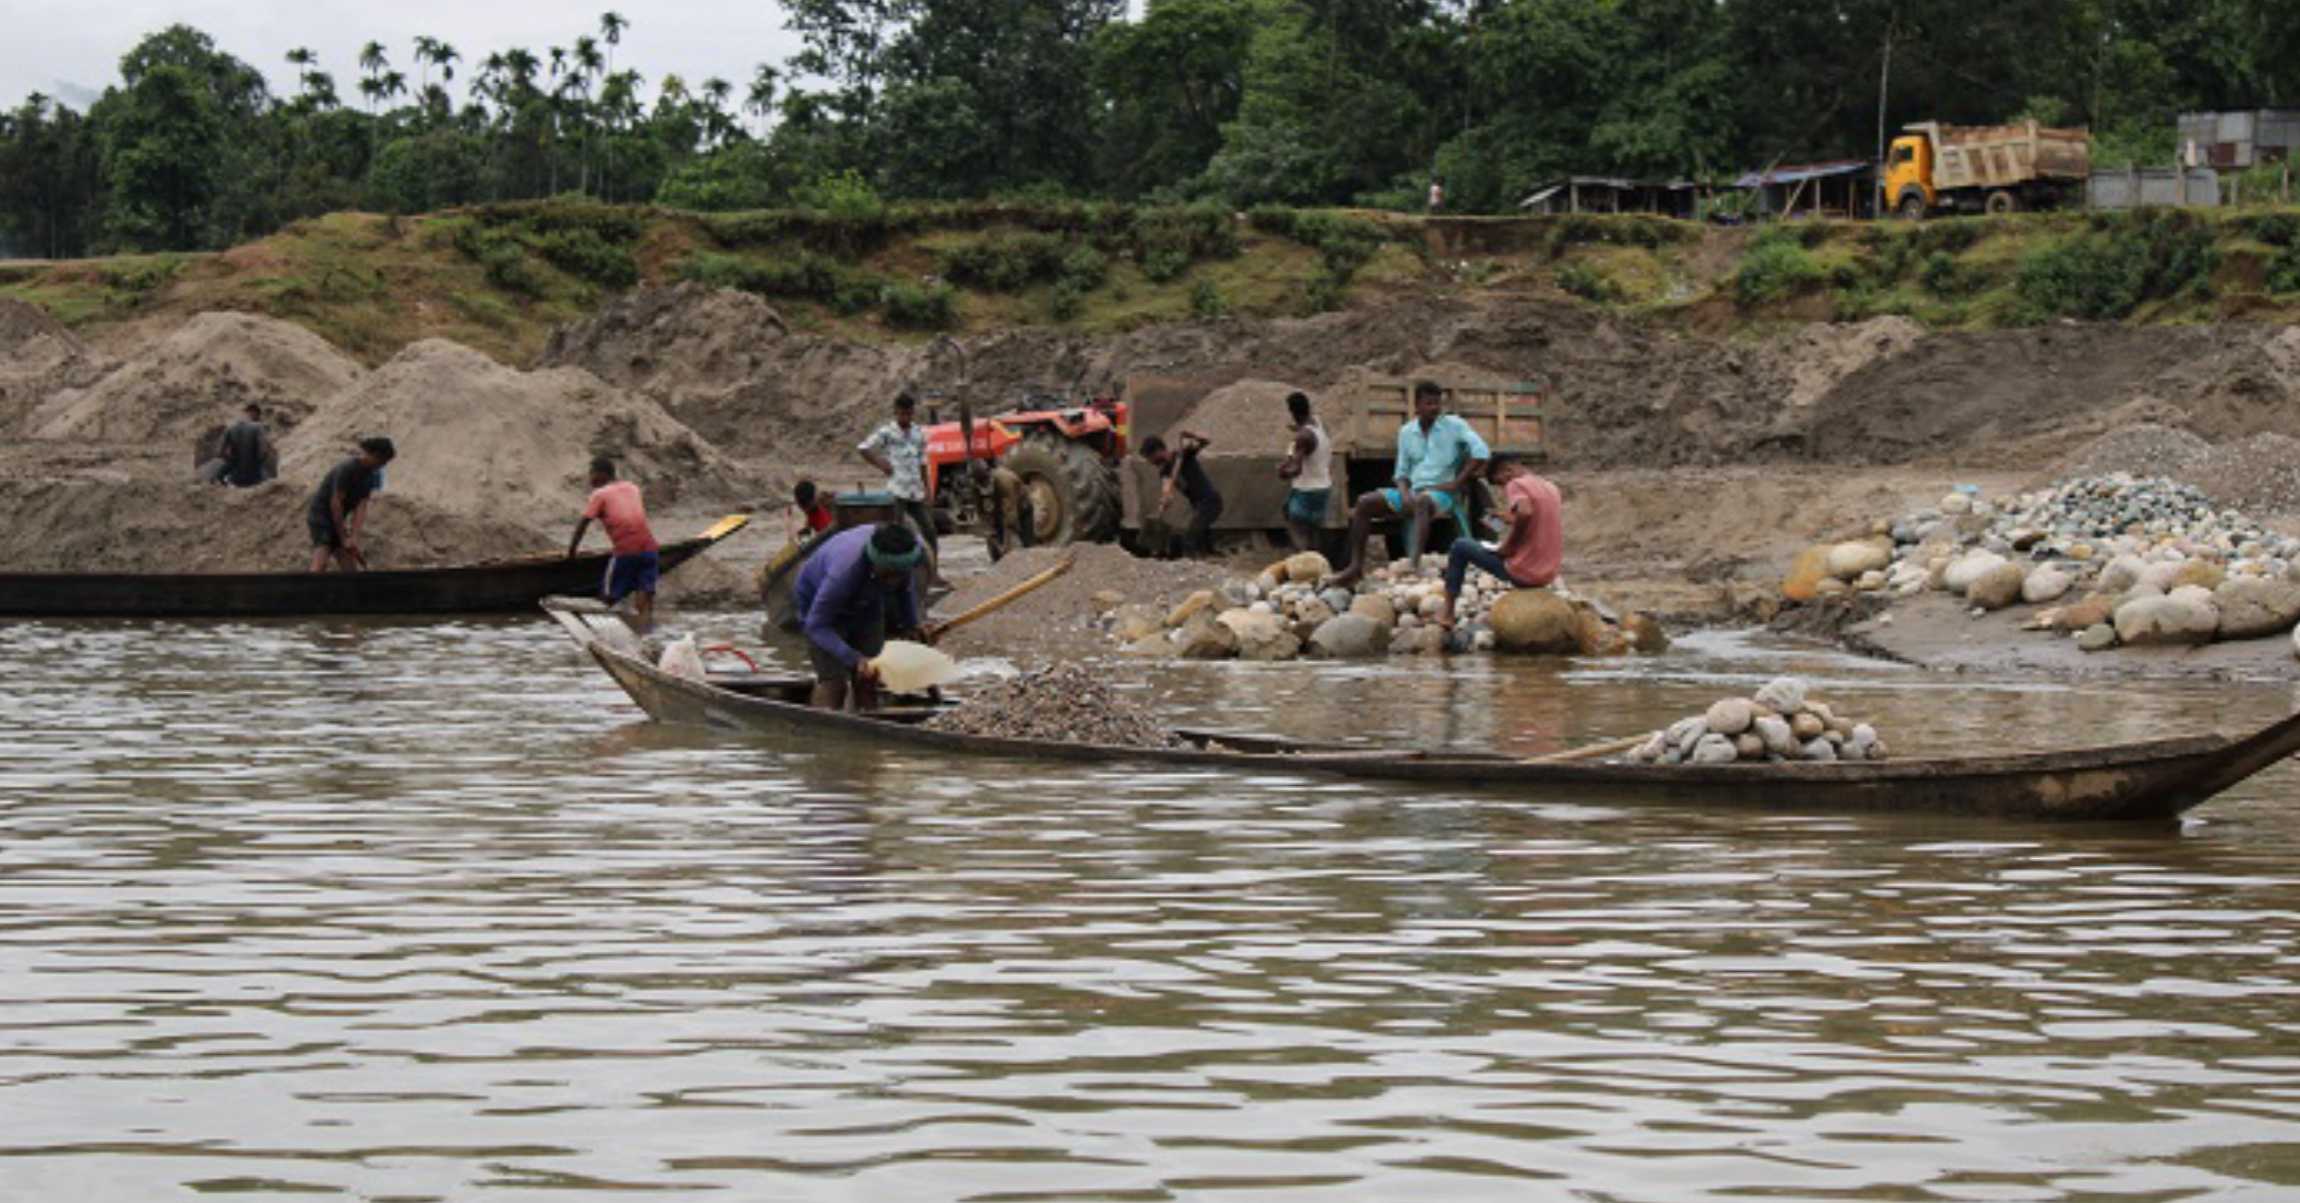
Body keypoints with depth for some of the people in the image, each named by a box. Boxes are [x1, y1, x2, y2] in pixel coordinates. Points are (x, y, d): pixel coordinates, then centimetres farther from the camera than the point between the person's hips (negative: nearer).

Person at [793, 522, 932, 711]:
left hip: (866, 604, 6)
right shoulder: (845, 569, -43)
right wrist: (853, 659, -46)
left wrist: (912, 626, -10)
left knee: (868, 678, -1)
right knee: (833, 679, -18)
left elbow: (904, 589, 0)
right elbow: (817, 626, -37)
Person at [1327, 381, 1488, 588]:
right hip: (1413, 492, 6)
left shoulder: (1454, 425, 0)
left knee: (1421, 501, -41)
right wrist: (1404, 495, -5)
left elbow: (1481, 452, -12)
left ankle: (1413, 563, -57)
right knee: (1365, 503, -10)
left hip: (1443, 494, -6)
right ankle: (1356, 567, -13)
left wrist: (1456, 483, -15)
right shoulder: (1406, 432, 15)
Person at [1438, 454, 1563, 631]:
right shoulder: (1551, 489, 11)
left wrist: (1507, 545, -18)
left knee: (1460, 547, 9)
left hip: (1523, 573, -7)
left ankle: (1448, 612, 12)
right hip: (1548, 574, 7)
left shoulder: (1515, 485, -12)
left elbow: (1525, 513, -32)